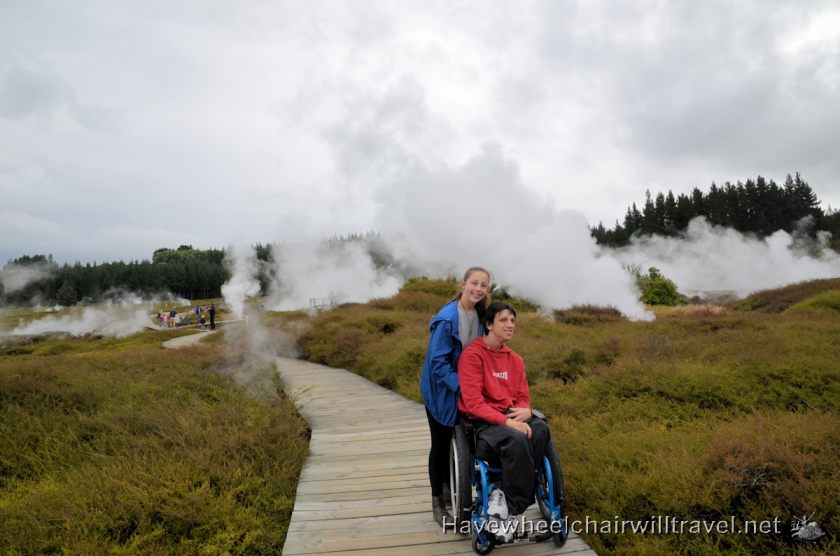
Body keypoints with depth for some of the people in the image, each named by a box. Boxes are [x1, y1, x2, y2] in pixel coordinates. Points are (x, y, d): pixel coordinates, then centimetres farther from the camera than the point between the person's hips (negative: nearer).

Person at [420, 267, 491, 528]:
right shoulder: (447, 319, -26)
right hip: (442, 391, -6)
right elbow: (438, 363, -24)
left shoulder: (480, 315, -4)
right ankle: (438, 502, 24)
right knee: (441, 445, 6)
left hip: (465, 388, 6)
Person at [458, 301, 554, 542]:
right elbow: (473, 403, -15)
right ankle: (514, 509, -16)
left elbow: (523, 397, 16)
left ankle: (504, 493, -19)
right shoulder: (472, 355, -10)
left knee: (541, 429, -27)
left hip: (513, 418, 6)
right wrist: (506, 421, -26)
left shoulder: (515, 359, 12)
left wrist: (525, 410, -9)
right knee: (517, 440, -35)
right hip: (484, 422, -6)